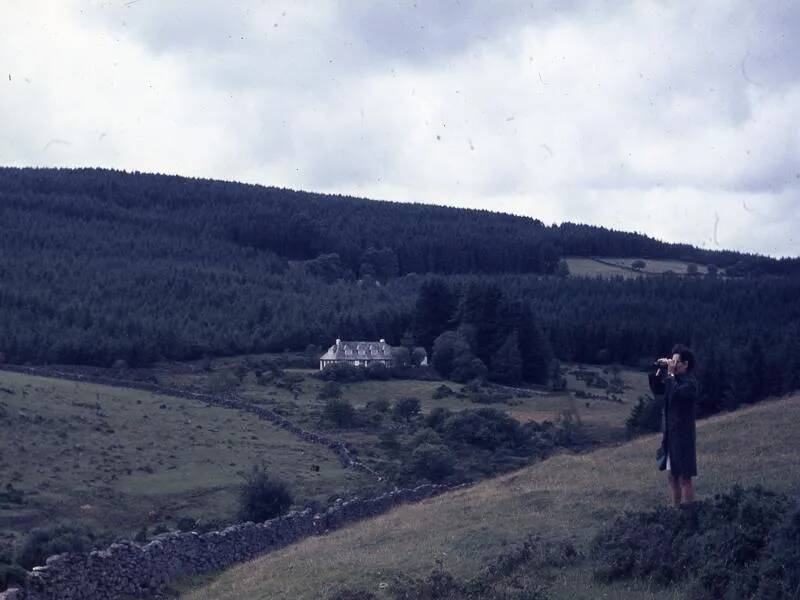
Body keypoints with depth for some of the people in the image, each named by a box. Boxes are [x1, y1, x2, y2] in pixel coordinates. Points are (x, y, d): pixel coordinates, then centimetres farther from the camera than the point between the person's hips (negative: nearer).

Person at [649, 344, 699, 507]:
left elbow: (675, 393, -28)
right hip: (670, 435, 9)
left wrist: (670, 373, -19)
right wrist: (660, 370, 2)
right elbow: (656, 389, 13)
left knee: (684, 478, -6)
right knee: (672, 476, 13)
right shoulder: (675, 379, 12)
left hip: (684, 435, -9)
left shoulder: (690, 382, -12)